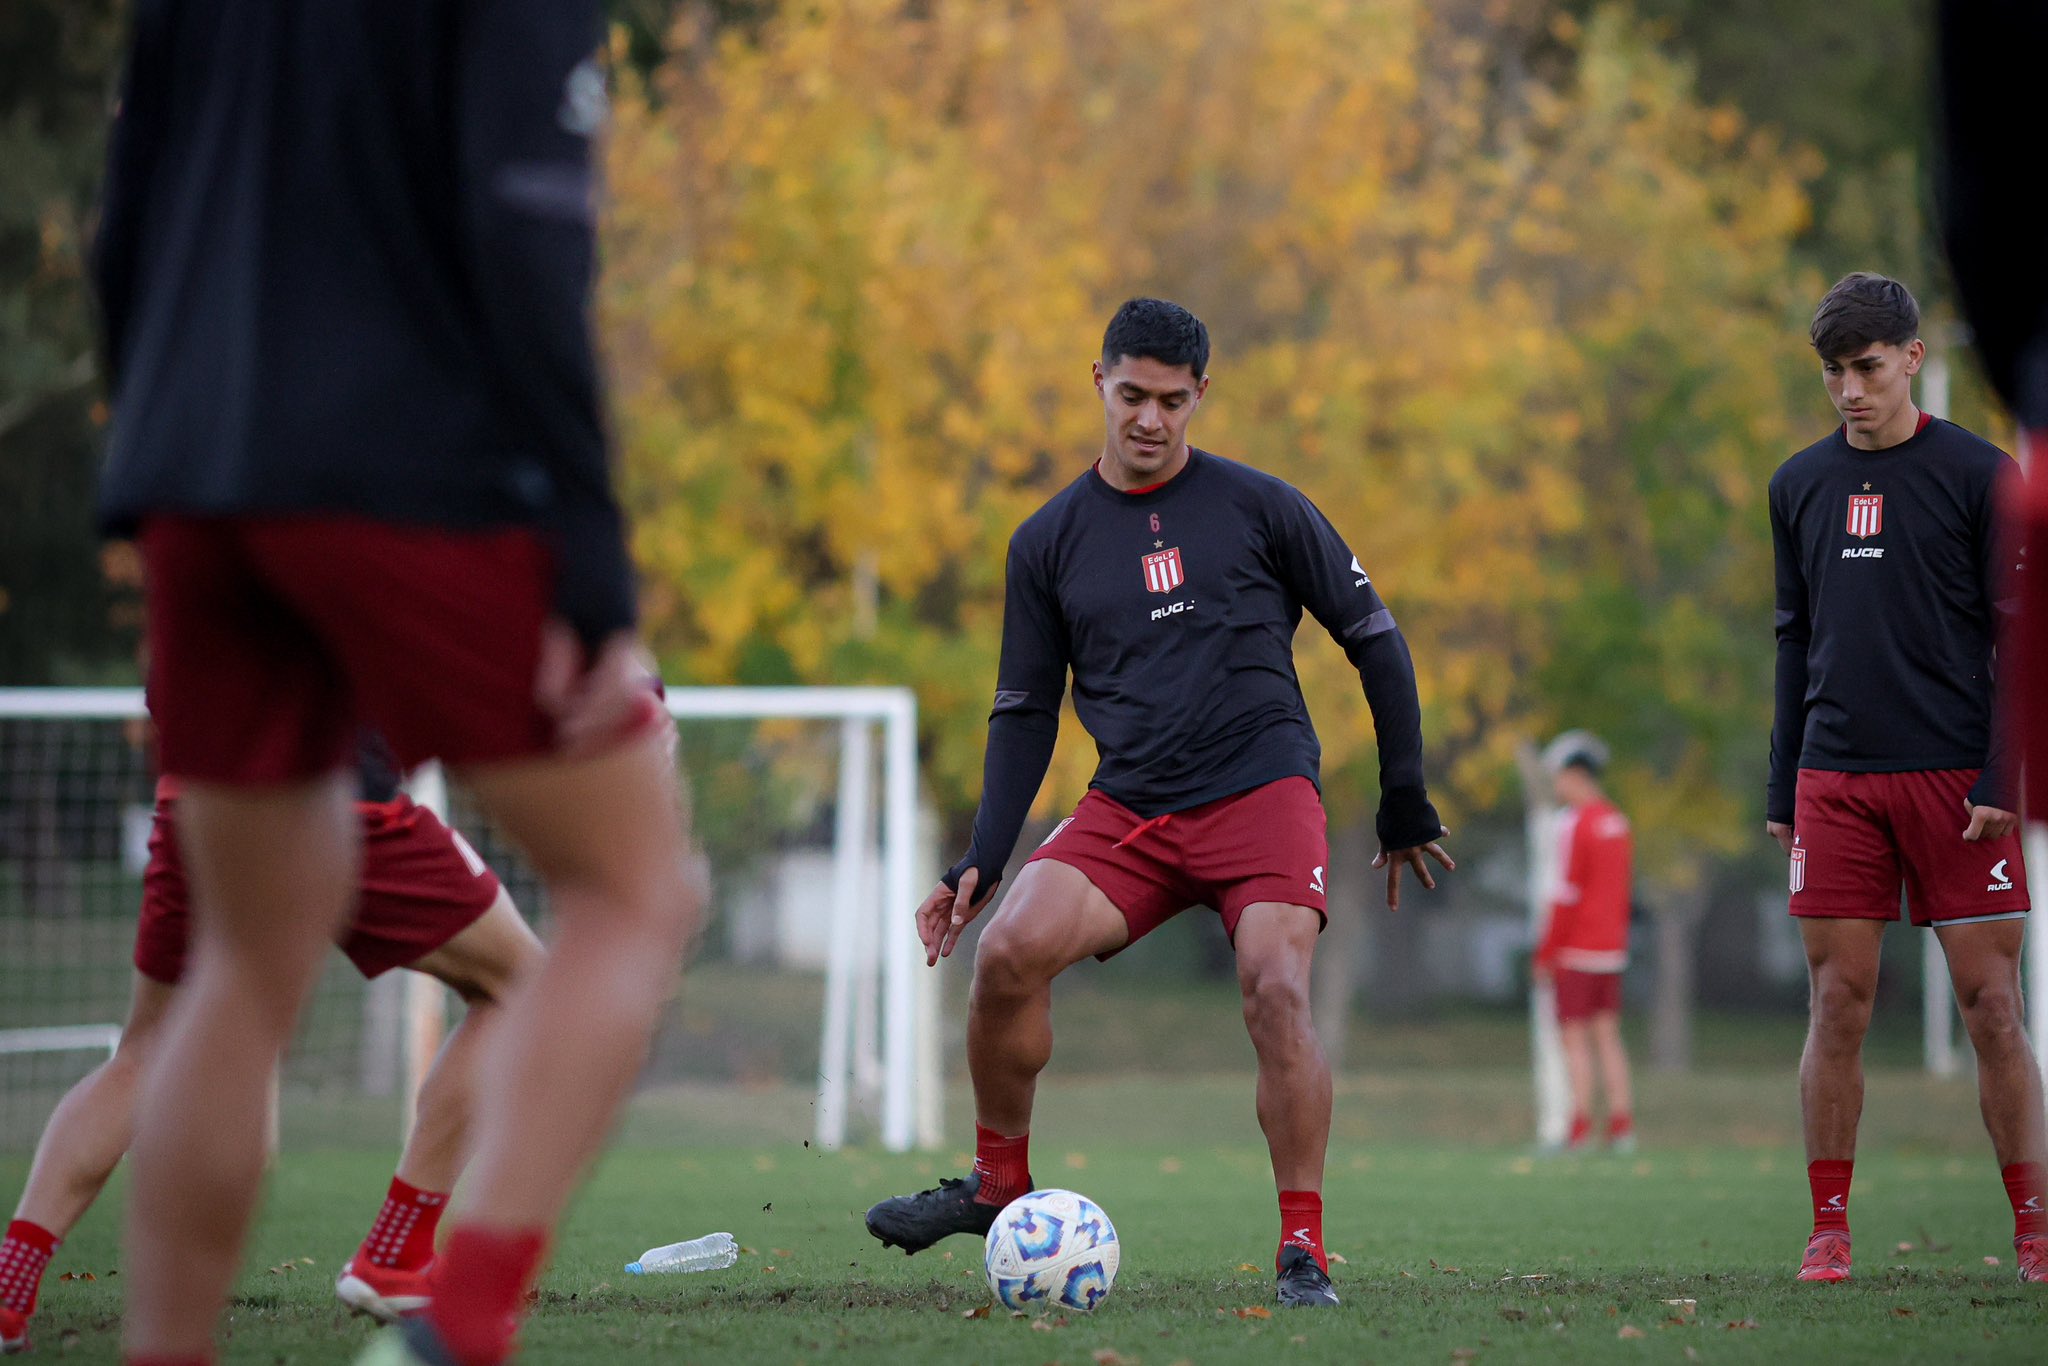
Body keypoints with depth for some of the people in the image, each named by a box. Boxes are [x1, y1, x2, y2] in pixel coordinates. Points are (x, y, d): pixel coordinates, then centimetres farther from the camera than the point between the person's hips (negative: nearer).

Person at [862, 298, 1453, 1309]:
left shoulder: (1259, 507, 2)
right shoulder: (1049, 541, 9)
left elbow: (1373, 638, 8)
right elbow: (1025, 710, 13)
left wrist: (1405, 807, 8)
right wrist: (981, 863, 3)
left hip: (1261, 788, -2)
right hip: (1127, 808, 2)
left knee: (1276, 992, -24)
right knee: (1009, 950, -20)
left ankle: (1303, 1253, -13)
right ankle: (1000, 1184, 2)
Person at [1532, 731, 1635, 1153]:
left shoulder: (1575, 824, -13)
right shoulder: (1617, 824, 12)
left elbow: (1567, 895, -15)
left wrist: (1545, 953, -10)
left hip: (1576, 950, -7)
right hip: (1611, 947, 8)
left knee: (1574, 1038, -5)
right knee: (1608, 1035, 9)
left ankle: (1580, 1124, -10)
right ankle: (1621, 1123, 5)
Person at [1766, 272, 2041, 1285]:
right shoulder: (1800, 485, 12)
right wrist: (1783, 793, 12)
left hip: (1956, 778, -3)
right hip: (1836, 778, 3)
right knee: (1837, 1006, 0)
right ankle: (1829, 1231, 5)